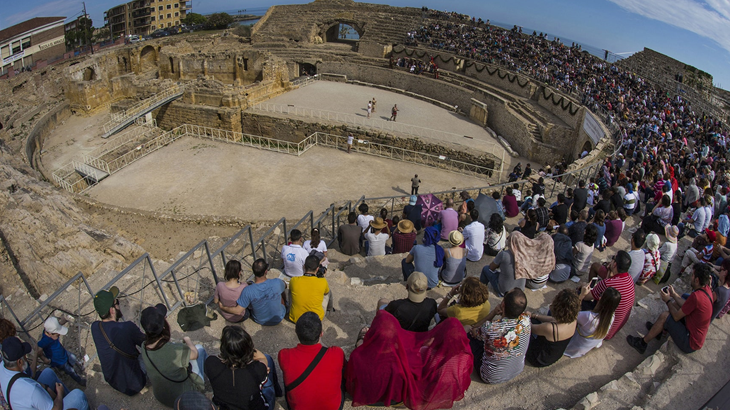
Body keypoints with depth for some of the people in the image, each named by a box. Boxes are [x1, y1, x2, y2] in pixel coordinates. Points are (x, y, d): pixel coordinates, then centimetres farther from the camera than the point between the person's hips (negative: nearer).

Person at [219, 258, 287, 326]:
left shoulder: (248, 291, -32)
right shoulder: (277, 283, -31)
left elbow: (238, 311, -23)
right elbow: (284, 286, -5)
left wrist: (222, 308, -7)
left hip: (259, 320, 0)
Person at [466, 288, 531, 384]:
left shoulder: (490, 328, -38)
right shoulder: (526, 320, -25)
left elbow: (473, 330, -12)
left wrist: (493, 313, -18)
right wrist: (502, 313, -17)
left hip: (491, 378, -5)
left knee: (467, 332, 11)